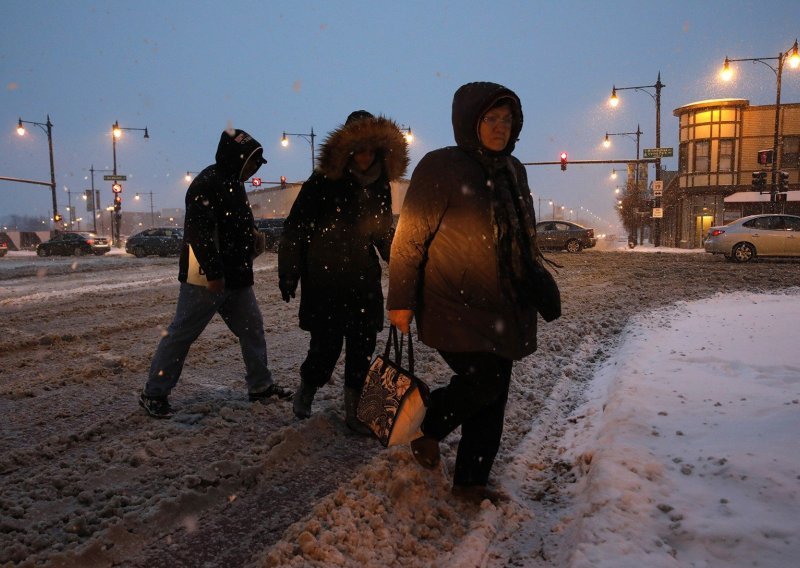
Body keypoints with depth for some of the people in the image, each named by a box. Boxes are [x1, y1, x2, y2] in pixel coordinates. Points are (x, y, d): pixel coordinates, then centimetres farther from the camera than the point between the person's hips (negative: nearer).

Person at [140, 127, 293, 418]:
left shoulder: (233, 183, 15)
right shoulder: (207, 183, -16)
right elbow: (200, 232, -23)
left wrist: (251, 235, 10)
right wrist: (213, 273, -25)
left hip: (235, 277, 10)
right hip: (206, 278, -10)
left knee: (252, 328, 13)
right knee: (181, 334, 0)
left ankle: (261, 386, 25)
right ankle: (154, 394, 12)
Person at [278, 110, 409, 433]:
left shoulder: (379, 187, 9)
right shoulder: (322, 183, -7)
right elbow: (295, 230, -5)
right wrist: (288, 274, -6)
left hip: (364, 284, 5)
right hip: (324, 282, -4)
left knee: (362, 347, 4)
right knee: (326, 346, -3)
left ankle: (354, 410, 19)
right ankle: (307, 388, 28)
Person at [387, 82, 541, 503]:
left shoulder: (513, 170, 14)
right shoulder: (441, 168, -8)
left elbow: (525, 235, 23)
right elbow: (410, 237, -10)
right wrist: (401, 299, -12)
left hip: (502, 310, 7)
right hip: (455, 307, -7)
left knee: (493, 393, 9)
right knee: (483, 381, -16)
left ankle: (472, 481, 25)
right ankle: (426, 427, 16)